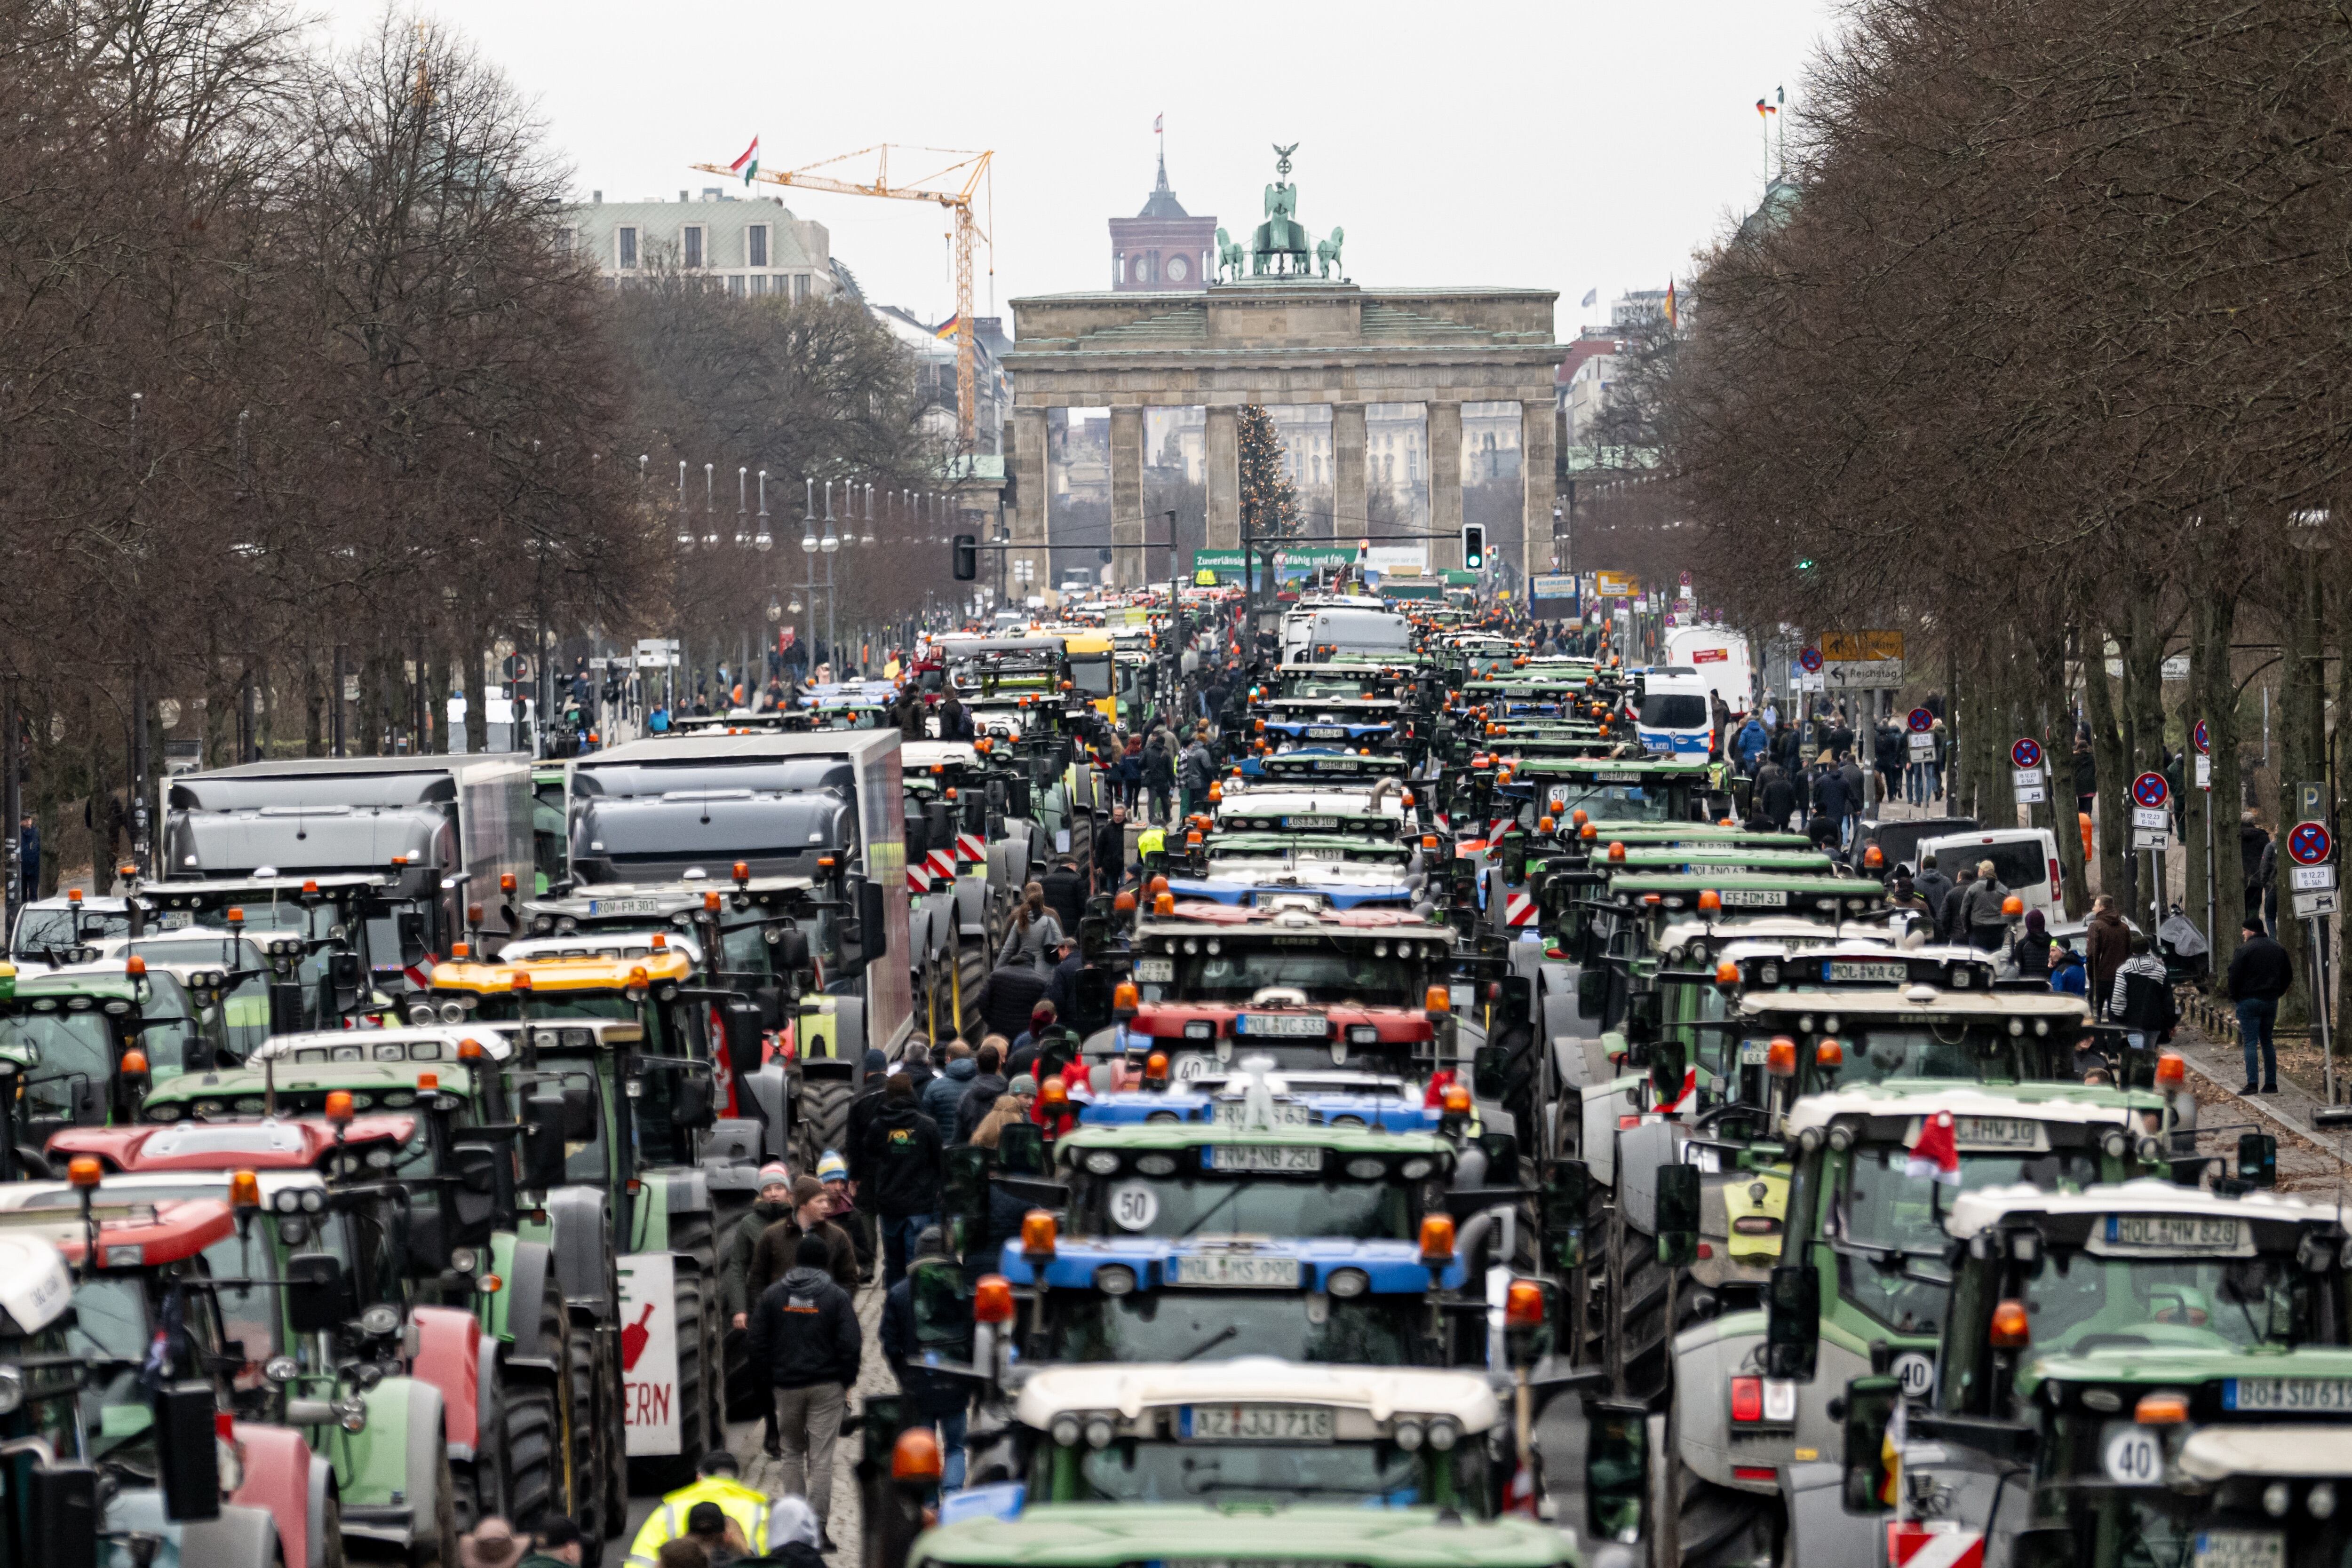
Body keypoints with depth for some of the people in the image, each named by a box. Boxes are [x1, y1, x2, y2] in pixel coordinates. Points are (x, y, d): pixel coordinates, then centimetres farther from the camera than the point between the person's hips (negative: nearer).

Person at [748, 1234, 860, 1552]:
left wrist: (770, 1377, 12)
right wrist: (847, 1382, 4)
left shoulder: (773, 1295, 2)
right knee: (821, 1457, -1)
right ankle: (818, 1526, -6)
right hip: (827, 1386, -2)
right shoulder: (837, 1297, -6)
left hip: (787, 1385, 2)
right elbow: (851, 1345, -8)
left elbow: (758, 1345, 3)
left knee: (792, 1453, 16)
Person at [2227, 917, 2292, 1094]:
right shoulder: (2278, 949, 10)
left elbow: (2234, 976, -13)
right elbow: (2288, 975, 16)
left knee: (2250, 1042, -6)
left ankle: (2252, 1084, -13)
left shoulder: (2245, 950, -11)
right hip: (2271, 1002, 6)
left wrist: (2234, 998, 0)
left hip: (2249, 1001, -6)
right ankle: (2271, 1084, 12)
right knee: (2267, 1042, 13)